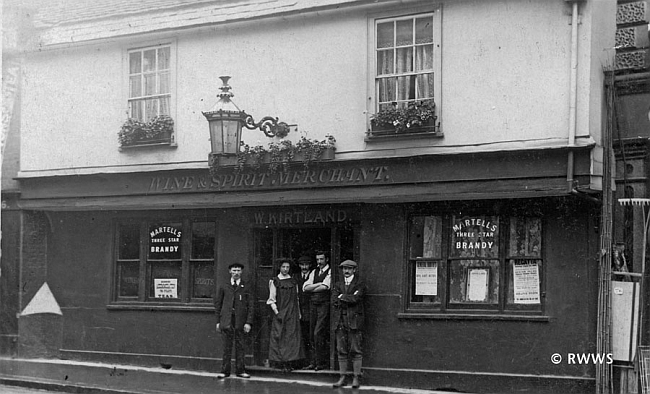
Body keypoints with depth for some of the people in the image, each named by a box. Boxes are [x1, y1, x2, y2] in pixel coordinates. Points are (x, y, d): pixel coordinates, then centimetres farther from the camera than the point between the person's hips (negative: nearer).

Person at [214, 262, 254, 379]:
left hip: (240, 322, 0)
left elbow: (250, 306, 3)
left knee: (240, 346, 3)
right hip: (227, 321, 0)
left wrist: (248, 322, -5)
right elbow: (217, 304, 11)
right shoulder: (223, 287, 10)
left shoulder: (246, 288, 7)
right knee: (227, 347, 1)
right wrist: (218, 321, 5)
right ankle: (225, 371, 6)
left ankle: (240, 370, 10)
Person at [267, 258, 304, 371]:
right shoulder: (274, 281, 1)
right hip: (280, 313, -3)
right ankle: (281, 362, -2)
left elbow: (296, 298, 15)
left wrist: (298, 313, 9)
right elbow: (271, 299, -1)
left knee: (292, 337, -1)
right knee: (280, 337, -5)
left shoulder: (294, 281, 11)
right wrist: (276, 312, -10)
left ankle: (290, 362, 1)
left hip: (292, 314, 3)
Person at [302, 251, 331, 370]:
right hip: (313, 304, 6)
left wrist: (311, 289, -1)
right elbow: (305, 287, 6)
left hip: (324, 304, -6)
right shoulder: (314, 272, 16)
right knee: (312, 335, 6)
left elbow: (325, 287, -15)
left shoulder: (330, 272, -3)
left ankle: (322, 362, -2)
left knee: (318, 333, -11)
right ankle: (314, 362, 12)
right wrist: (319, 284, -6)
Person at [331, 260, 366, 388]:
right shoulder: (337, 285, 16)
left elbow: (355, 298, -13)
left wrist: (342, 297, -1)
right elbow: (334, 301, 2)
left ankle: (356, 378, 0)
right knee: (341, 350, 4)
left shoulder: (360, 285, 3)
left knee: (355, 350, -4)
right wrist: (349, 299, -6)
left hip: (354, 320, -4)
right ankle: (342, 378, 9)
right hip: (340, 320, 4)